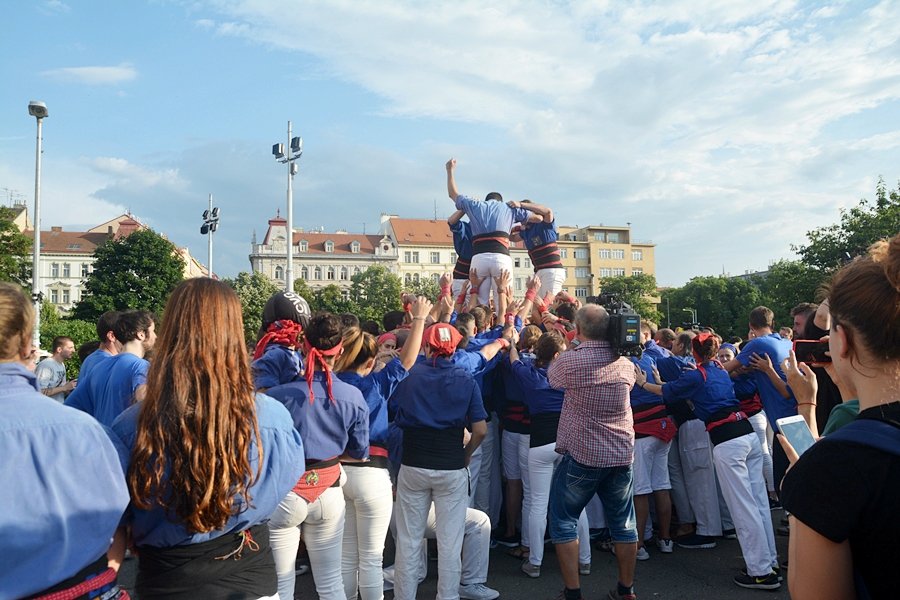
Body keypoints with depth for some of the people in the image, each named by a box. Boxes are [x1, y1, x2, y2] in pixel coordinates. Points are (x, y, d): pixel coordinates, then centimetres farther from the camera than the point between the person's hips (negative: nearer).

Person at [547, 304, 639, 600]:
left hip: (581, 454, -5)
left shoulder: (569, 360, -15)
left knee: (563, 520, 9)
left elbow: (551, 378, 6)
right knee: (624, 523, 16)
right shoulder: (624, 362, 1)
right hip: (622, 454, 5)